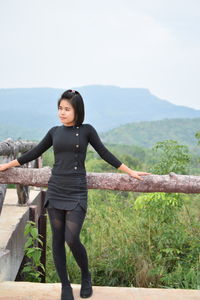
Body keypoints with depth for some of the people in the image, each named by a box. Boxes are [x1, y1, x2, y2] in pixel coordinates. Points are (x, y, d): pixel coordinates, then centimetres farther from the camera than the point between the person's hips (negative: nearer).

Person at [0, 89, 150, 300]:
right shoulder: (55, 131, 10)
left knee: (72, 240, -11)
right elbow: (34, 153, 18)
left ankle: (86, 276, 19)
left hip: (76, 193, -3)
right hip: (55, 192, 4)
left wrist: (130, 172, 7)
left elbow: (105, 154, 7)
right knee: (57, 240, 6)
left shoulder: (86, 130, 2)